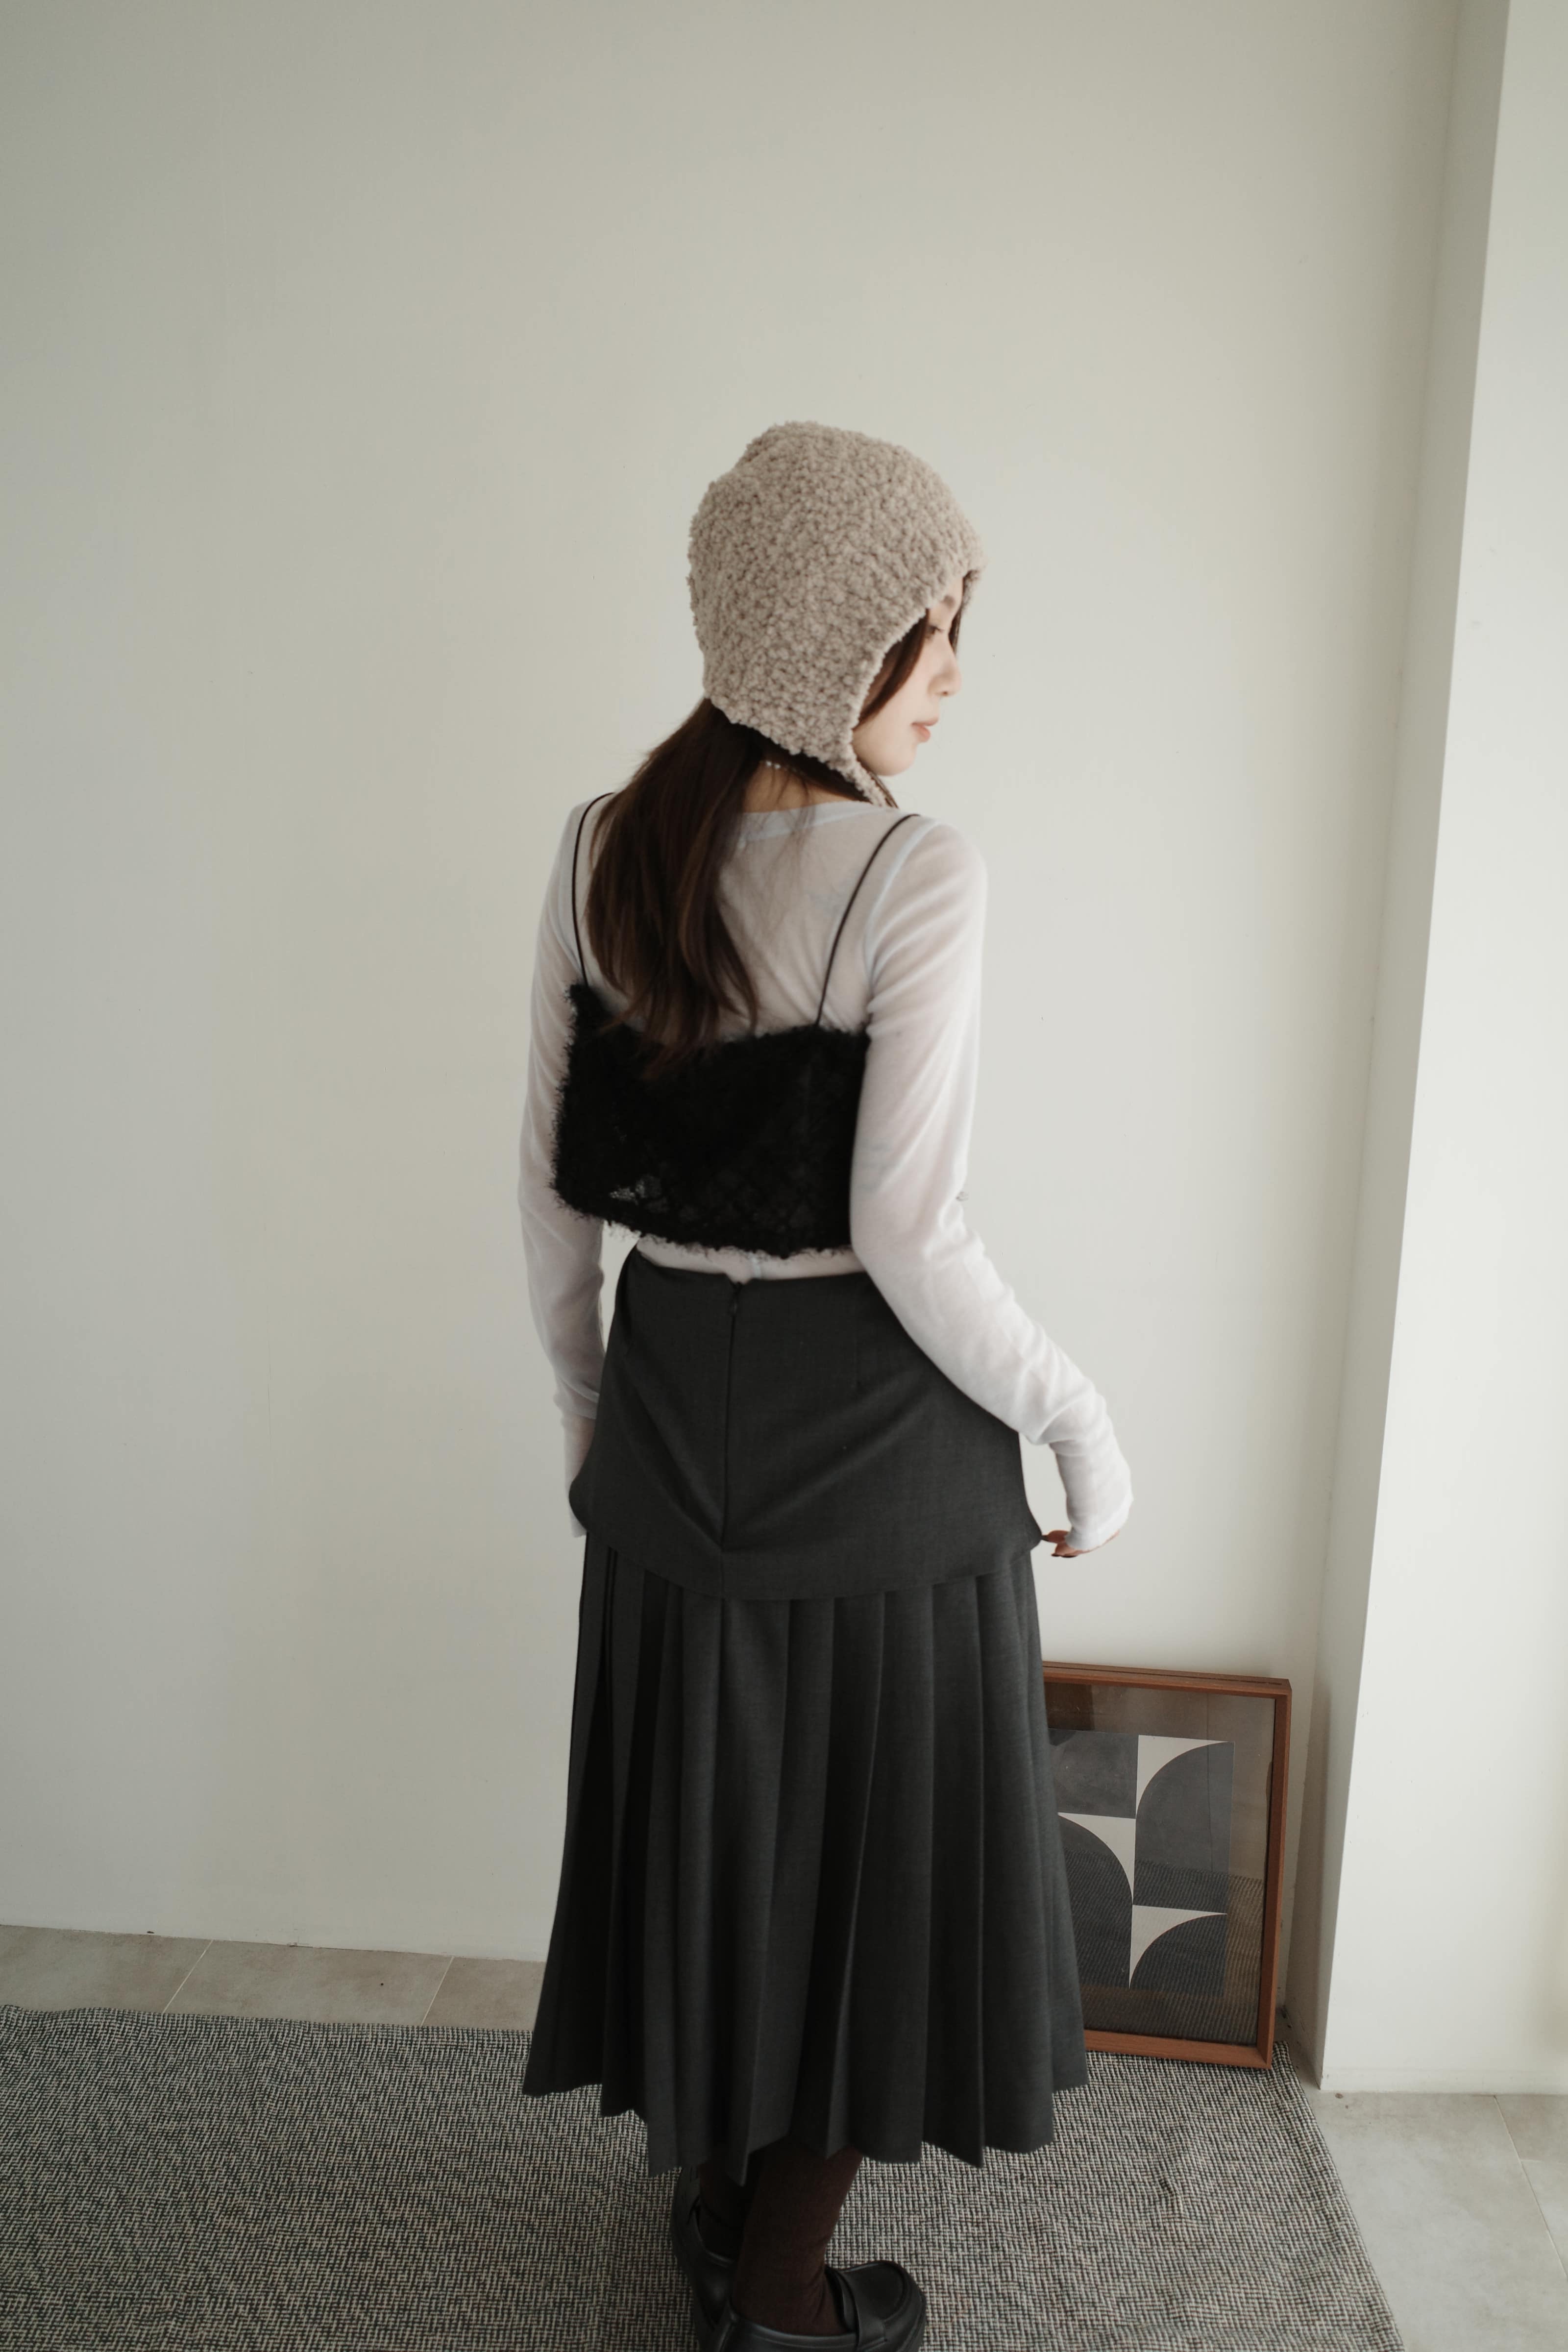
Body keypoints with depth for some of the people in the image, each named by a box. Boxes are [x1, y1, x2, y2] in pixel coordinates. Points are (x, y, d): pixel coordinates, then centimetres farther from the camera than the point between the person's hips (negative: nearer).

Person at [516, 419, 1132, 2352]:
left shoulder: (599, 849, -1)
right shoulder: (918, 875, -18)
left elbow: (554, 1186, 2)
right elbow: (910, 1237, -21)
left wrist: (587, 1405, 15)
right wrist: (1084, 1431, -6)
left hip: (672, 1414, 6)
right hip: (874, 1429, -5)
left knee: (696, 1827, 23)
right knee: (871, 1851, 17)